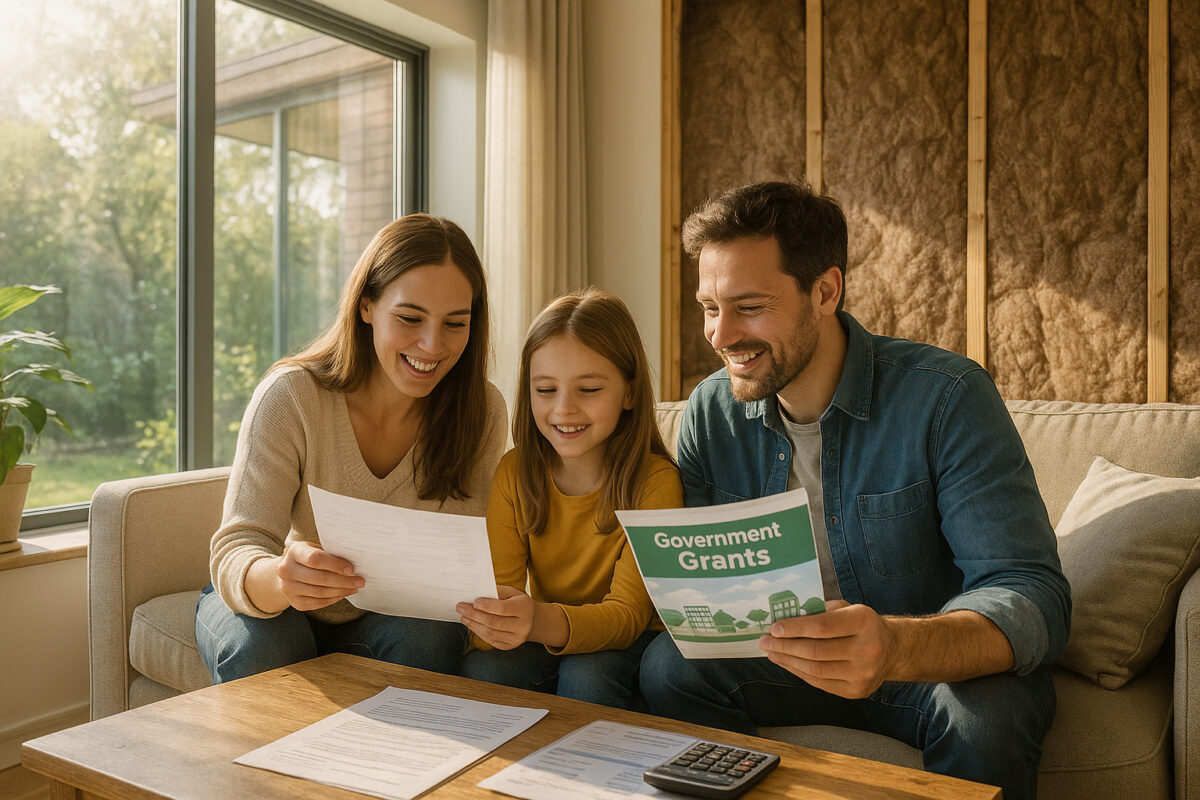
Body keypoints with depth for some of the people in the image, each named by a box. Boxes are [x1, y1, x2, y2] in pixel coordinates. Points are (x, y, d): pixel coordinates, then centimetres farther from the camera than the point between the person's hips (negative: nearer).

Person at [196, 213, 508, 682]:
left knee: (431, 635, -30)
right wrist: (279, 580, -51)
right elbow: (234, 554, -27)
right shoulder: (290, 397, -23)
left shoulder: (480, 411, -16)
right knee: (261, 646, -32)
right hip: (274, 609, -1)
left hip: (392, 614, 1)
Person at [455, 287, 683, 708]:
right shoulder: (514, 473, -7)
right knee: (480, 670, -26)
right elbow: (500, 586, -9)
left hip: (630, 642, -2)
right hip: (545, 641, 3)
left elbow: (627, 613, -25)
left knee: (585, 675, -32)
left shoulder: (655, 481, -19)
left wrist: (544, 622, -45)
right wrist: (486, 620, -34)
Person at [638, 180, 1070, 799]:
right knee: (666, 667, -20)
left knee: (985, 718, -34)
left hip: (946, 665, -2)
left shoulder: (945, 395, -21)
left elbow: (1033, 598, -27)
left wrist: (897, 646, -47)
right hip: (793, 658, 3)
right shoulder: (711, 411, -6)